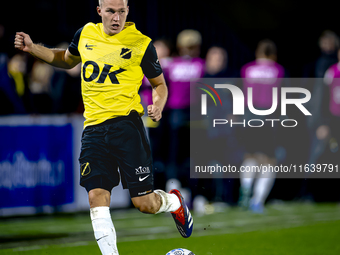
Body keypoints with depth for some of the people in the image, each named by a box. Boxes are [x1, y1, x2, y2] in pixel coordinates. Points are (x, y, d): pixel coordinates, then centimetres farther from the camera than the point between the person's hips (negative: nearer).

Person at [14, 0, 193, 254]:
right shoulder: (85, 34, 10)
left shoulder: (141, 43, -1)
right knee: (97, 197, -9)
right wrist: (32, 48, 19)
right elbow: (67, 59, 31)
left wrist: (158, 105, -12)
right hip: (94, 127, 3)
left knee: (144, 203, -2)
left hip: (126, 123, -3)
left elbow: (160, 84, 9)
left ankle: (175, 202, 33)